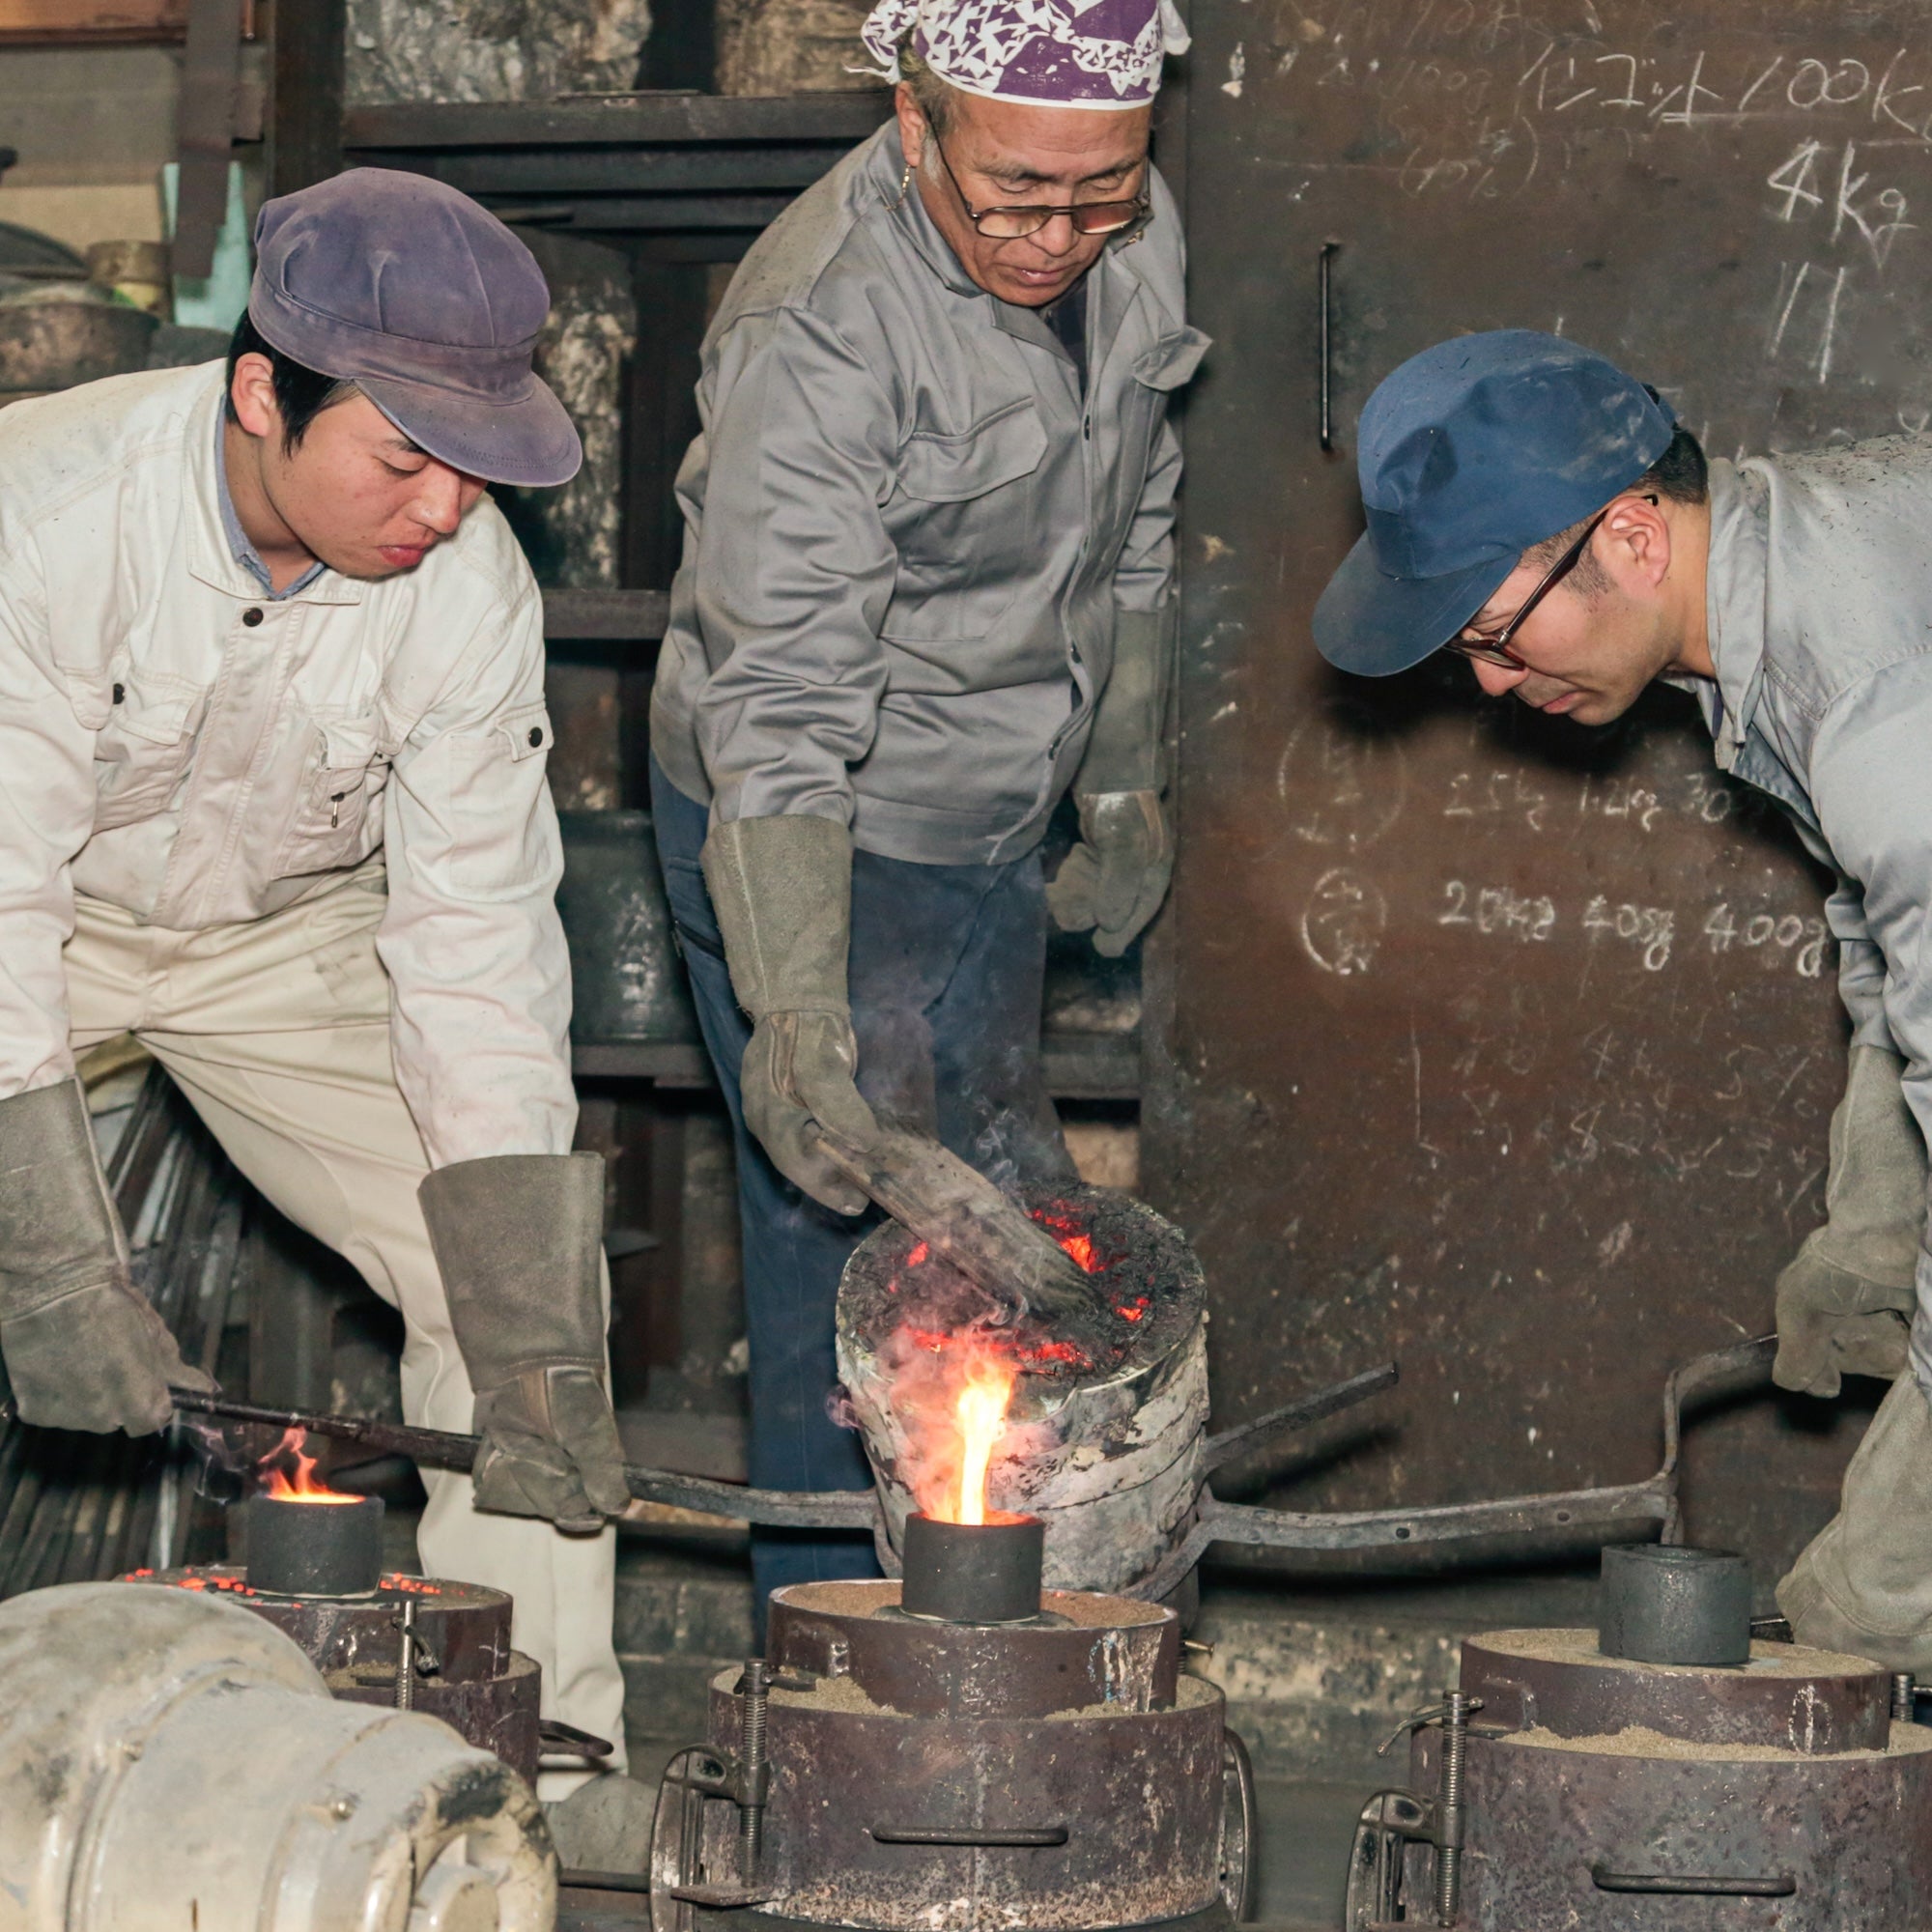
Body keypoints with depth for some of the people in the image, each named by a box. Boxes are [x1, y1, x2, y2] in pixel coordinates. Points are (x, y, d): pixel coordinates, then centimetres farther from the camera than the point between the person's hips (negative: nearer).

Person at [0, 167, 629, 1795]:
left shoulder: (471, 584, -24)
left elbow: (474, 947, -20)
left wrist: (533, 1345, -25)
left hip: (288, 933, 3)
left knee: (528, 1263, -10)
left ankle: (538, 1764, -2)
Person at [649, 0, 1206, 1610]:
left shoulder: (1135, 239, -7)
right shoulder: (819, 332, -30)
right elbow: (781, 715, -34)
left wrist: (1128, 787, 17)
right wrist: (793, 1013, -44)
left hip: (995, 834, 8)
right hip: (813, 844, -7)